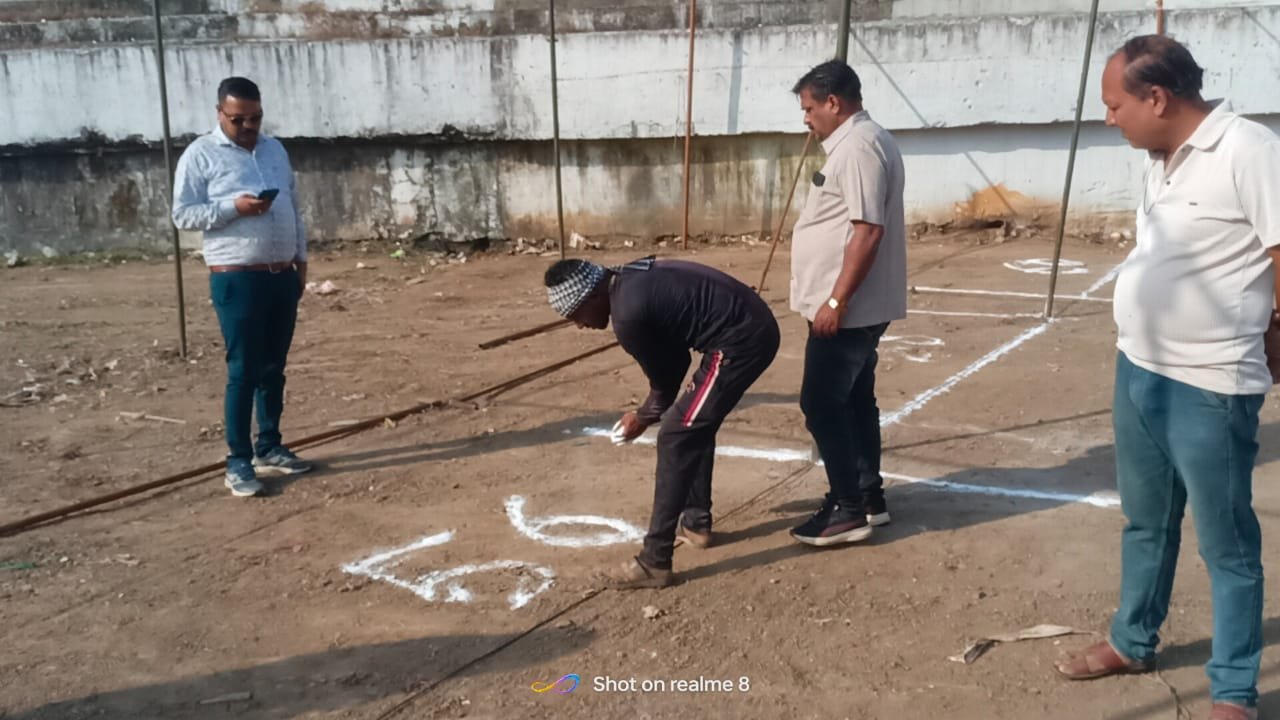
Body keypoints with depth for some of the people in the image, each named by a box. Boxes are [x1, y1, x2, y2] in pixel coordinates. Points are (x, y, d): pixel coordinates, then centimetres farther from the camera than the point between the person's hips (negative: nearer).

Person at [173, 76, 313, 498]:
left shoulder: (274, 149, 14)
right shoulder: (200, 155, -4)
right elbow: (182, 214, -9)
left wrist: (300, 257, 14)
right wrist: (234, 207, -21)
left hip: (283, 274, 6)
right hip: (237, 279, -6)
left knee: (274, 369, 12)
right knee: (243, 372, -4)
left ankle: (269, 449, 23)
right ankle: (238, 462, 5)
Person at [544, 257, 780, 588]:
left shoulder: (628, 314, -16)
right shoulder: (632, 281, 12)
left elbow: (664, 378, -1)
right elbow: (673, 359, 19)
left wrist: (644, 416, 17)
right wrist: (653, 410, 16)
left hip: (740, 341, -10)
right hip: (755, 327, 10)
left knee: (676, 438, -7)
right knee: (695, 425, 23)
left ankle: (654, 562, -4)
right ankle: (696, 522, 36)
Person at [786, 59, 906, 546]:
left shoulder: (858, 146, -17)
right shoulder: (860, 142, 16)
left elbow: (868, 231, -25)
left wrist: (836, 301, -24)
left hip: (848, 310, -11)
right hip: (858, 308, 11)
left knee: (821, 404, -4)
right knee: (854, 400, 16)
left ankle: (849, 508, 4)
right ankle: (868, 497, 25)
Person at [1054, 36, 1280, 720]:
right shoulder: (1160, 162, 9)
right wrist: (1137, 369, 17)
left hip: (1208, 387, -8)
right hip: (1138, 372, 8)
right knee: (1145, 522, 22)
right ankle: (1132, 642, 40)